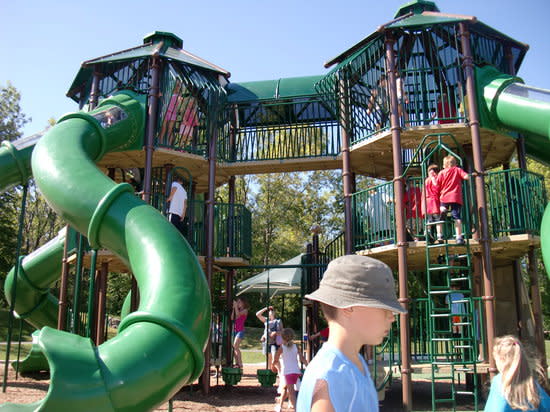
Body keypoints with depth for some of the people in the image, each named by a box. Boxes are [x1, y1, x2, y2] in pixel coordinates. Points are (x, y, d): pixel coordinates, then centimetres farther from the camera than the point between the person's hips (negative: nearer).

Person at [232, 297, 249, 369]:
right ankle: (236, 363, 7)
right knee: (234, 347, 2)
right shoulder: (237, 310, 18)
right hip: (235, 330, 7)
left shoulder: (245, 310, 0)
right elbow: (232, 318, 8)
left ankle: (240, 364, -16)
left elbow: (238, 314, -16)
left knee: (235, 346, -18)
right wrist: (233, 308, 6)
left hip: (240, 330, -7)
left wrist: (236, 306, -8)